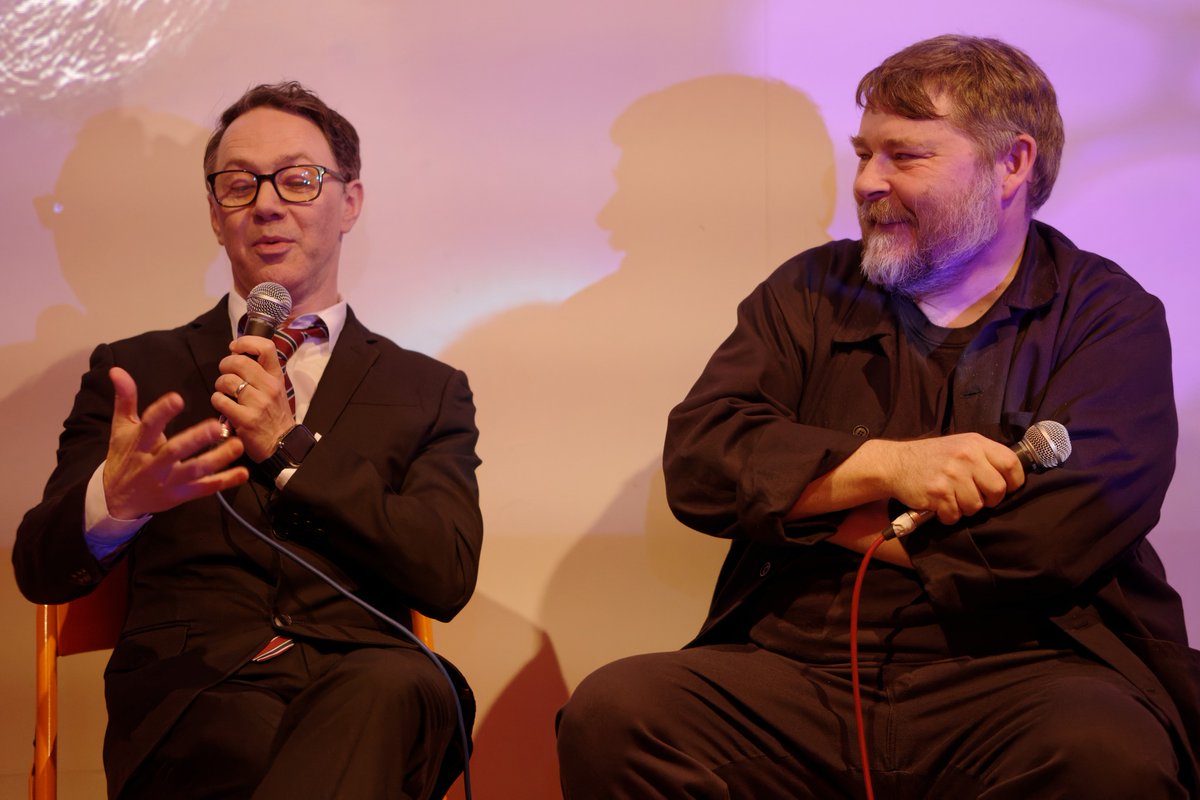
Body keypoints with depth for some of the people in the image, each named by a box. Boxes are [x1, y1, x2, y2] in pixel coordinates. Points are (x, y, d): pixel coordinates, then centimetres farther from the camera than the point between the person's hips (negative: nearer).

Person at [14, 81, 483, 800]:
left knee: (400, 686, -37)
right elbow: (41, 573, 7)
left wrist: (291, 451, -5)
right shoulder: (136, 370, 17)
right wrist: (115, 498, -18)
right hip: (191, 707, -2)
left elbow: (448, 578, 2)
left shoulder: (428, 391, 17)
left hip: (365, 691, 2)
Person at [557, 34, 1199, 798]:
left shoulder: (1110, 315, 5)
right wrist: (888, 464, -13)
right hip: (796, 669, 3)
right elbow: (697, 460, 2)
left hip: (1019, 671, -2)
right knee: (610, 712, -25)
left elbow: (1066, 528, -12)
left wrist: (820, 514, -3)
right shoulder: (811, 294, 15)